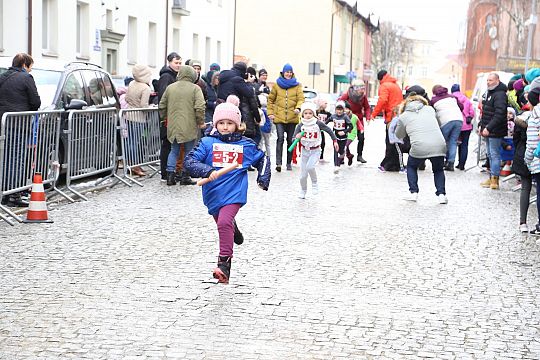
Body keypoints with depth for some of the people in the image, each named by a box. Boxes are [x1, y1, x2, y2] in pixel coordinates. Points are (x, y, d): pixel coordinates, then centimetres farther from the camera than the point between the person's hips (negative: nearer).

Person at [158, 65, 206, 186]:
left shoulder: (170, 87, 7)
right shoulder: (195, 88, -6)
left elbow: (162, 106, 12)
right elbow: (200, 107, -14)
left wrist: (164, 117, 26)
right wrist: (201, 122, -3)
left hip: (173, 126, 4)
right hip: (189, 126, -4)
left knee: (174, 150, 15)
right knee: (189, 151, 8)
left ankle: (170, 174, 7)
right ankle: (185, 176, 8)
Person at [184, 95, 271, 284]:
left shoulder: (246, 145, 3)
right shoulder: (207, 143, -1)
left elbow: (262, 159, 21)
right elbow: (189, 161, -11)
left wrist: (263, 178, 8)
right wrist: (207, 171, -26)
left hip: (234, 193, -3)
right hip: (213, 194, 3)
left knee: (224, 223, -24)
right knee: (224, 223, 22)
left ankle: (224, 265, -25)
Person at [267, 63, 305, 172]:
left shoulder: (297, 85, 7)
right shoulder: (276, 85, 8)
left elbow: (301, 98, -2)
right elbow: (270, 99, 12)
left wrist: (298, 108, -21)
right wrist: (270, 113, 3)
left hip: (292, 117, 1)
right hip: (279, 117, -1)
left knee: (290, 140, 9)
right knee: (280, 138, -15)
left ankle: (289, 163, 19)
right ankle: (278, 163, -20)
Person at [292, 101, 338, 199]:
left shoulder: (318, 123, -11)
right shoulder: (300, 125, -7)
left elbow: (329, 130, 2)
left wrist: (335, 140, 3)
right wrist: (297, 137, -32)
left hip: (315, 151, -2)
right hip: (305, 150, 2)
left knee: (309, 166, -29)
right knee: (303, 175, 5)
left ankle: (314, 183, -3)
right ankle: (303, 191, 30)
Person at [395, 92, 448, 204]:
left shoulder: (403, 116, 14)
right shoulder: (430, 109, 20)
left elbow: (399, 135, 25)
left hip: (419, 147, -2)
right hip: (439, 146, 2)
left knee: (411, 166, 28)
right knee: (438, 170, 27)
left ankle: (413, 192, 18)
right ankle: (441, 194, 11)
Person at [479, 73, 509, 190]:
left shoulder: (500, 95, -16)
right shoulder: (489, 93, 16)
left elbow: (499, 115, -24)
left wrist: (488, 128, -26)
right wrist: (481, 125, 16)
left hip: (495, 132, -10)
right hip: (488, 130, 10)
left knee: (494, 154, -7)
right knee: (490, 155, 14)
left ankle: (495, 179, -4)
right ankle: (491, 178, 21)